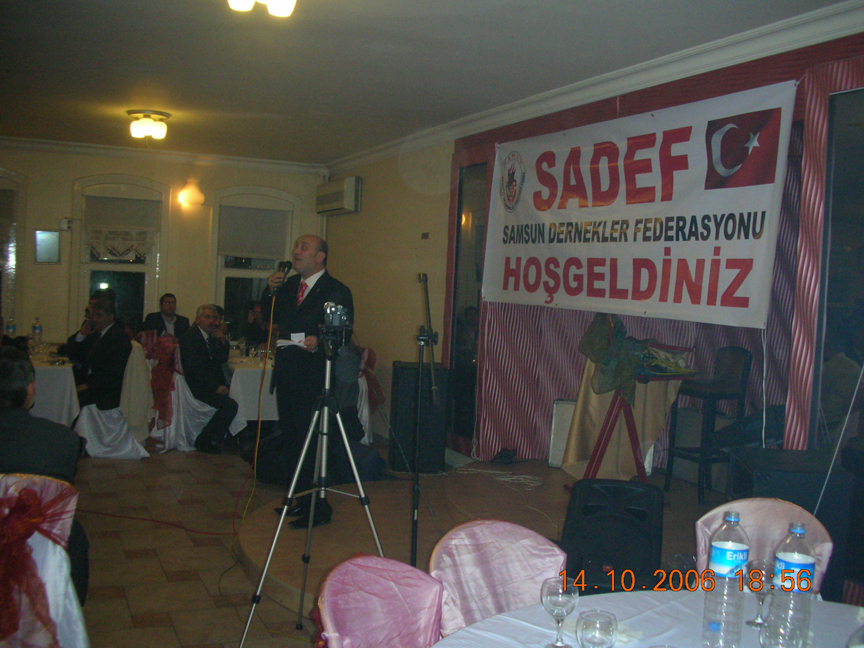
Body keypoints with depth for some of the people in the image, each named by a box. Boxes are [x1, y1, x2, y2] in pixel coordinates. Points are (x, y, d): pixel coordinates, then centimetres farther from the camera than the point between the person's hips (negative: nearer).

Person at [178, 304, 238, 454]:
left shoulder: (211, 335, 16)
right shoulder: (190, 337, -10)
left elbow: (223, 359, 16)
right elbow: (195, 369, -19)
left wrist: (221, 341, -1)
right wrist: (216, 387, -23)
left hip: (212, 383, 9)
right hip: (197, 387, -9)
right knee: (230, 405, -24)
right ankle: (204, 441, -11)